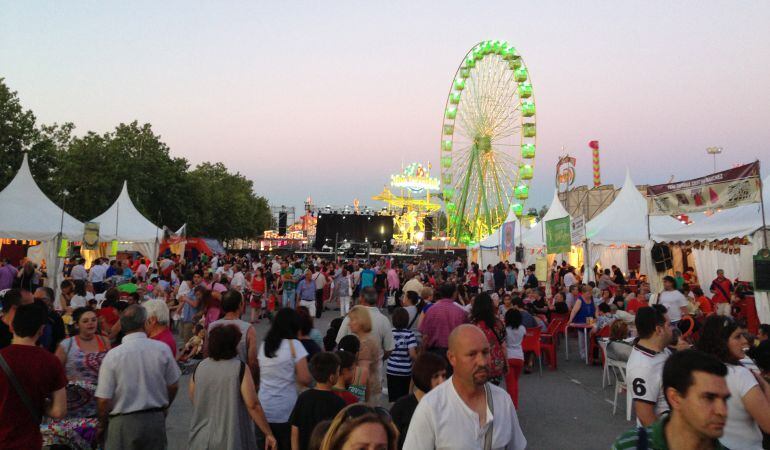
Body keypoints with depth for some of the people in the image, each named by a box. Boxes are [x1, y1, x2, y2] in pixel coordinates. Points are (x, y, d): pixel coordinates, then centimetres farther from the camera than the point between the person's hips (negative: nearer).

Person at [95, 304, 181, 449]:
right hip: (156, 419, 2)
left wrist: (102, 425, 7)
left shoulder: (113, 355, -15)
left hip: (123, 422, -1)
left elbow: (103, 399, -12)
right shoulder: (163, 349, -10)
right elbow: (173, 386, 0)